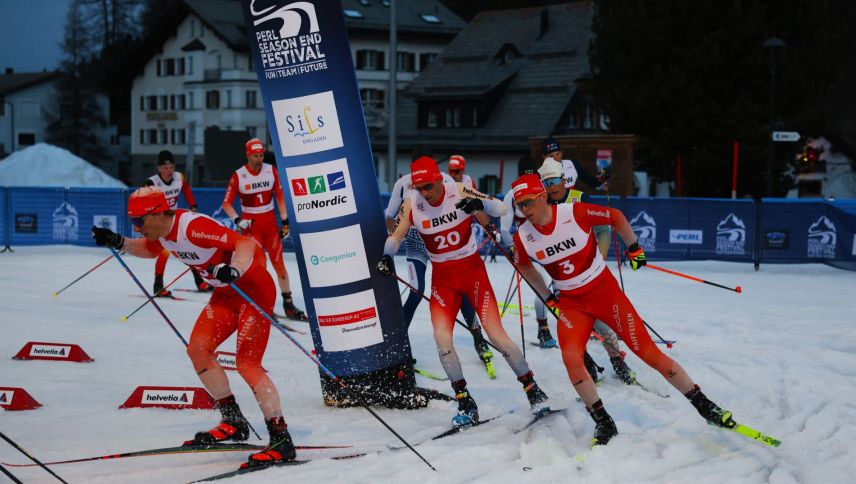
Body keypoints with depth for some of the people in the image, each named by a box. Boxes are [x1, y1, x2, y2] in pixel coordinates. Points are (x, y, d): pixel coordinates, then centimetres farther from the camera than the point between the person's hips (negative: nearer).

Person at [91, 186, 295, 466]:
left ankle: (282, 441, -12)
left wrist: (235, 270, -51)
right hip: (226, 292, 9)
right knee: (197, 349, -1)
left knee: (247, 363, -16)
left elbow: (245, 243, -32)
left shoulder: (193, 227, -28)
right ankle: (234, 422, 10)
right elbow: (149, 249, 24)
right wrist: (119, 243, 7)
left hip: (254, 288, -9)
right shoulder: (162, 233, -1)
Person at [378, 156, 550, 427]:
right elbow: (396, 236, 0)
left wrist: (480, 203, -34)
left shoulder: (460, 192, -14)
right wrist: (386, 257, -21)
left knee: (496, 335, -8)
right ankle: (466, 404, 1)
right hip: (442, 278, 2)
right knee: (442, 338, -13)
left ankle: (534, 392, 7)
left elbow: (501, 209, -13)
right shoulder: (411, 204, -9)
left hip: (472, 270, -2)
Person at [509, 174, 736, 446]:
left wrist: (634, 249, 6)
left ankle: (705, 407, 10)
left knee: (649, 353, -4)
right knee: (571, 357, -23)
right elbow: (523, 264, 13)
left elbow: (617, 218, -2)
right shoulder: (523, 238, -11)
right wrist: (547, 298, 12)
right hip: (571, 303, 2)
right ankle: (604, 425, -7)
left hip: (606, 292, -2)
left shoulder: (575, 213, -20)